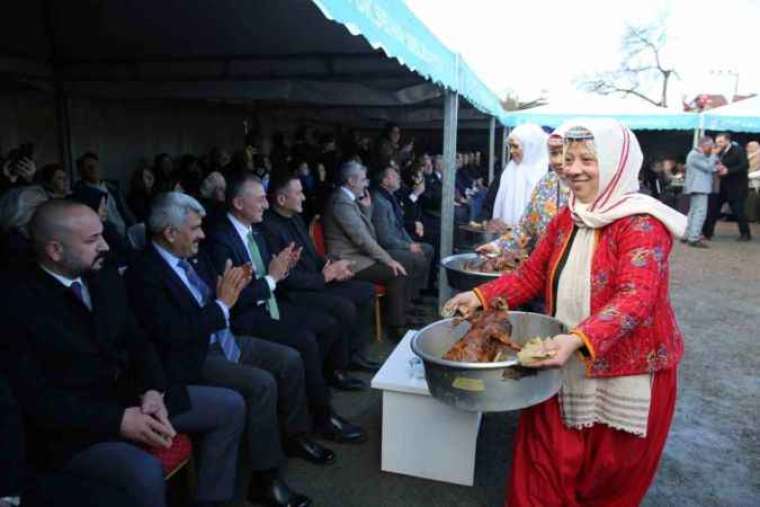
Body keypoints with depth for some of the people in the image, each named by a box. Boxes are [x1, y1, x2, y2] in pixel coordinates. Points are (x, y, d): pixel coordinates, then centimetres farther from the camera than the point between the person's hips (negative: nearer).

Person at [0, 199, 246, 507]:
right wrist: (117, 420, -22)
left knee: (230, 406, 0)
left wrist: (152, 390, -9)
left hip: (130, 396, 7)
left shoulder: (107, 281, 6)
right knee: (145, 472, -34)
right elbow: (36, 398, -17)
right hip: (72, 427, -7)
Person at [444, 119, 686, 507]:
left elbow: (635, 299, -29)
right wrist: (481, 297, -6)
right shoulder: (566, 220, 5)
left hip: (626, 372, -5)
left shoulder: (641, 224, -17)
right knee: (543, 463, 13)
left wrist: (579, 340, -43)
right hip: (566, 366, 6)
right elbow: (532, 274, 8)